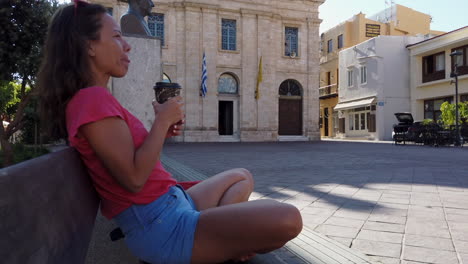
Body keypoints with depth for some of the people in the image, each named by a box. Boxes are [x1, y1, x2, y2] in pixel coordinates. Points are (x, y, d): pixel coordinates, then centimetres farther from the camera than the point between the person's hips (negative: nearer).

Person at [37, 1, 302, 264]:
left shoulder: (95, 100, 18)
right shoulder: (92, 98, -14)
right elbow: (134, 178, -21)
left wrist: (163, 132, 5)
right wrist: (162, 120, -10)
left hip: (174, 203, 10)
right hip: (159, 223, -10)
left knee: (242, 177, 29)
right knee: (286, 219, -23)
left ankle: (222, 241, 4)